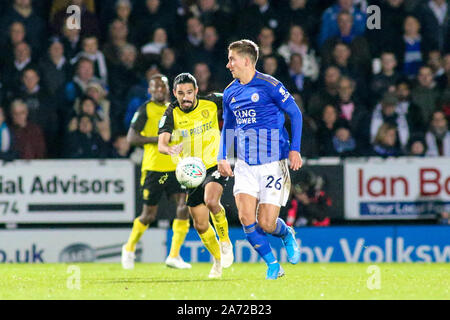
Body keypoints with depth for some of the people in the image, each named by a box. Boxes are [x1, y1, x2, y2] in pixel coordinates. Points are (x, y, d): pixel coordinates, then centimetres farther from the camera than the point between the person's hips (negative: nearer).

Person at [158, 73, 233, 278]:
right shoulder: (171, 114, -9)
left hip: (214, 166, -2)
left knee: (211, 201, -32)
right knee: (200, 225, 6)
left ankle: (225, 242, -7)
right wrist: (171, 150, -44)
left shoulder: (210, 103, -8)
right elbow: (161, 144, -23)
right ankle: (218, 260, 31)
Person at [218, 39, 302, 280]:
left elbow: (295, 114, -3)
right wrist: (222, 157, 10)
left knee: (266, 224, -7)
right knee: (246, 218, -12)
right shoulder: (230, 93, 9)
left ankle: (287, 235, 30)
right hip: (245, 165, 5)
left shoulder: (269, 86, -9)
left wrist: (295, 149, -8)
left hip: (273, 163, -5)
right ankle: (273, 265, 6)